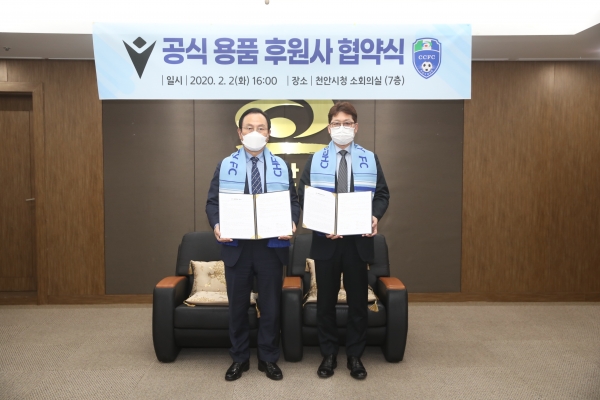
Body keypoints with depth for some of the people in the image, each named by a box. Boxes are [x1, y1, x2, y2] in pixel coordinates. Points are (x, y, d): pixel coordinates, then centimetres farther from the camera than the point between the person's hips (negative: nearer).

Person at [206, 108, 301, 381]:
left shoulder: (281, 167, 7)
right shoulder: (225, 166, 4)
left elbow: (293, 202, 5)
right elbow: (212, 202, 2)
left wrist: (291, 222, -16)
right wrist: (217, 225, -18)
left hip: (272, 246, 1)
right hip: (236, 245, 0)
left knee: (271, 305, 9)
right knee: (238, 305, 11)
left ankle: (268, 358, 26)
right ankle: (239, 358, 28)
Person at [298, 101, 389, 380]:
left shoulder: (370, 159, 7)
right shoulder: (315, 160, 5)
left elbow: (382, 194, 7)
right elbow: (302, 196, 2)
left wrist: (375, 216, -15)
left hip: (359, 239, 1)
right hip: (325, 239, 0)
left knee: (358, 300, 9)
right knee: (326, 300, 9)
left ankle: (355, 356, 24)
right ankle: (328, 355, 24)